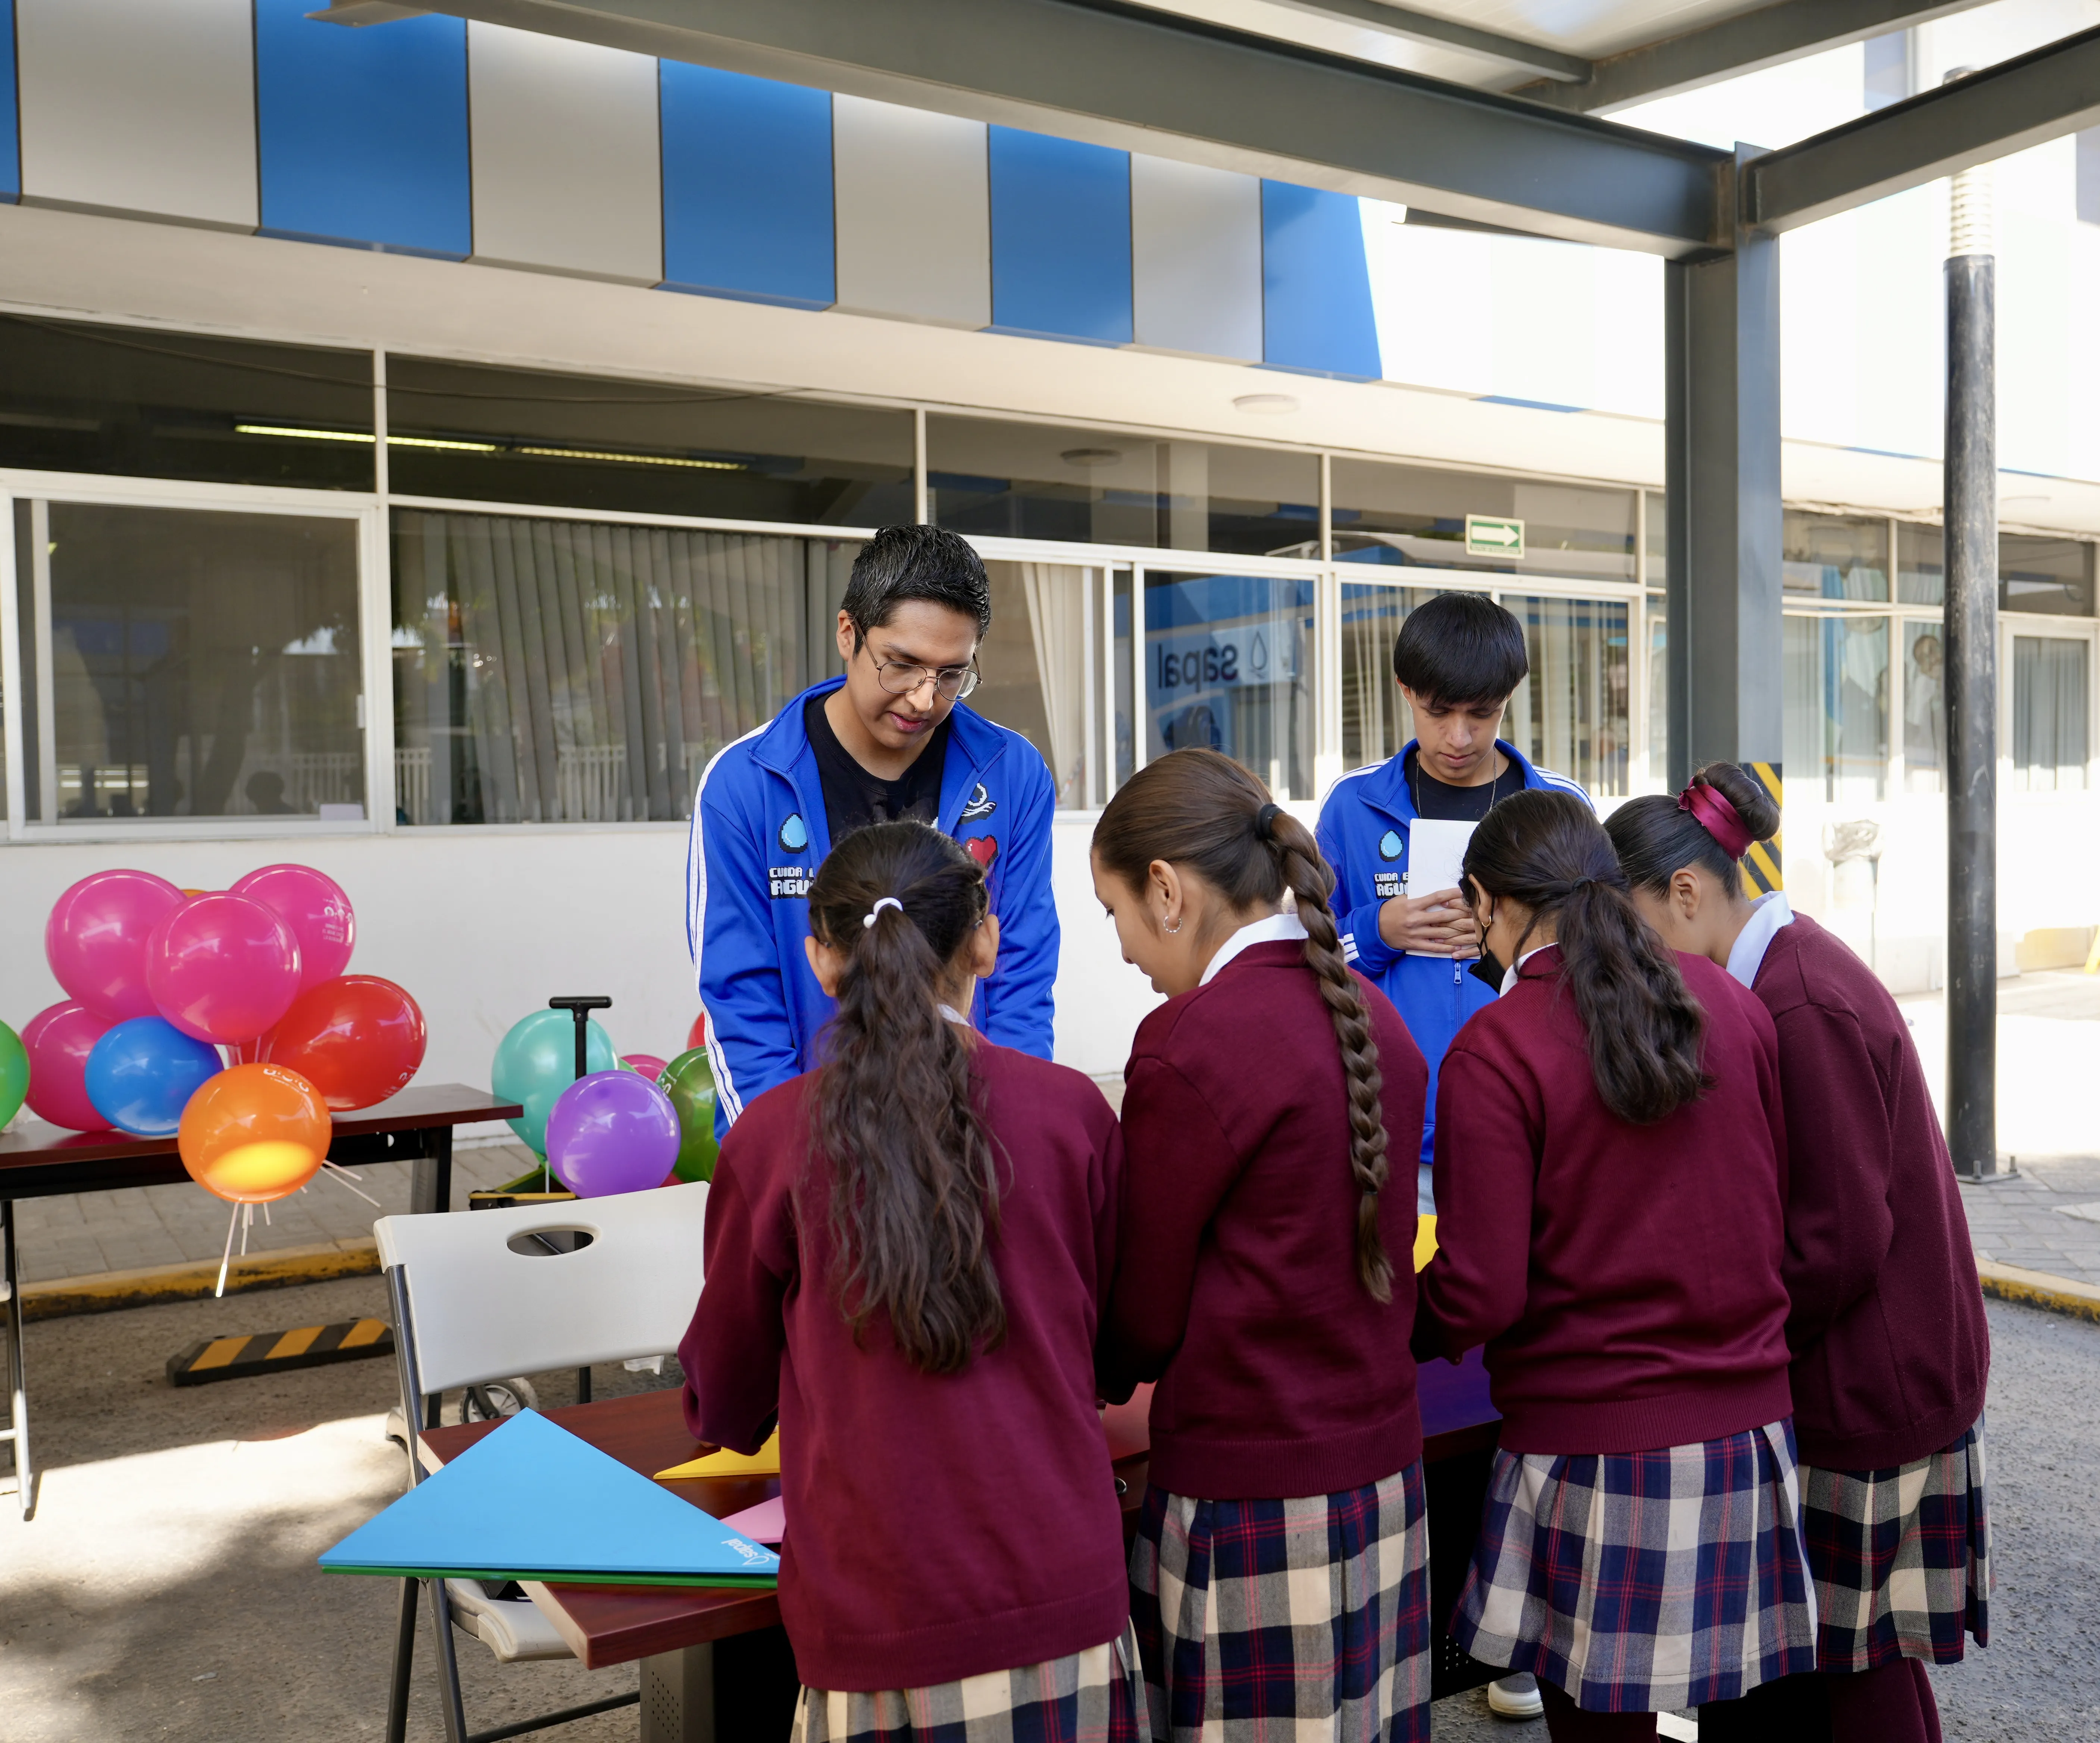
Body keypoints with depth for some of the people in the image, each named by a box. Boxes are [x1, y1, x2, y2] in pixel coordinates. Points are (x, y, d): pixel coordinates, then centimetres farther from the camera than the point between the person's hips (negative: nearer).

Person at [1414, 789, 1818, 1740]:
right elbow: (1781, 1213, 11)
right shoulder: (1728, 1002, 3)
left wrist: (1387, 1334, 4)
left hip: (1597, 1448, -5)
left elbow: (1480, 1295, -15)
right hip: (1749, 1426, 6)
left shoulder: (1494, 1048, -13)